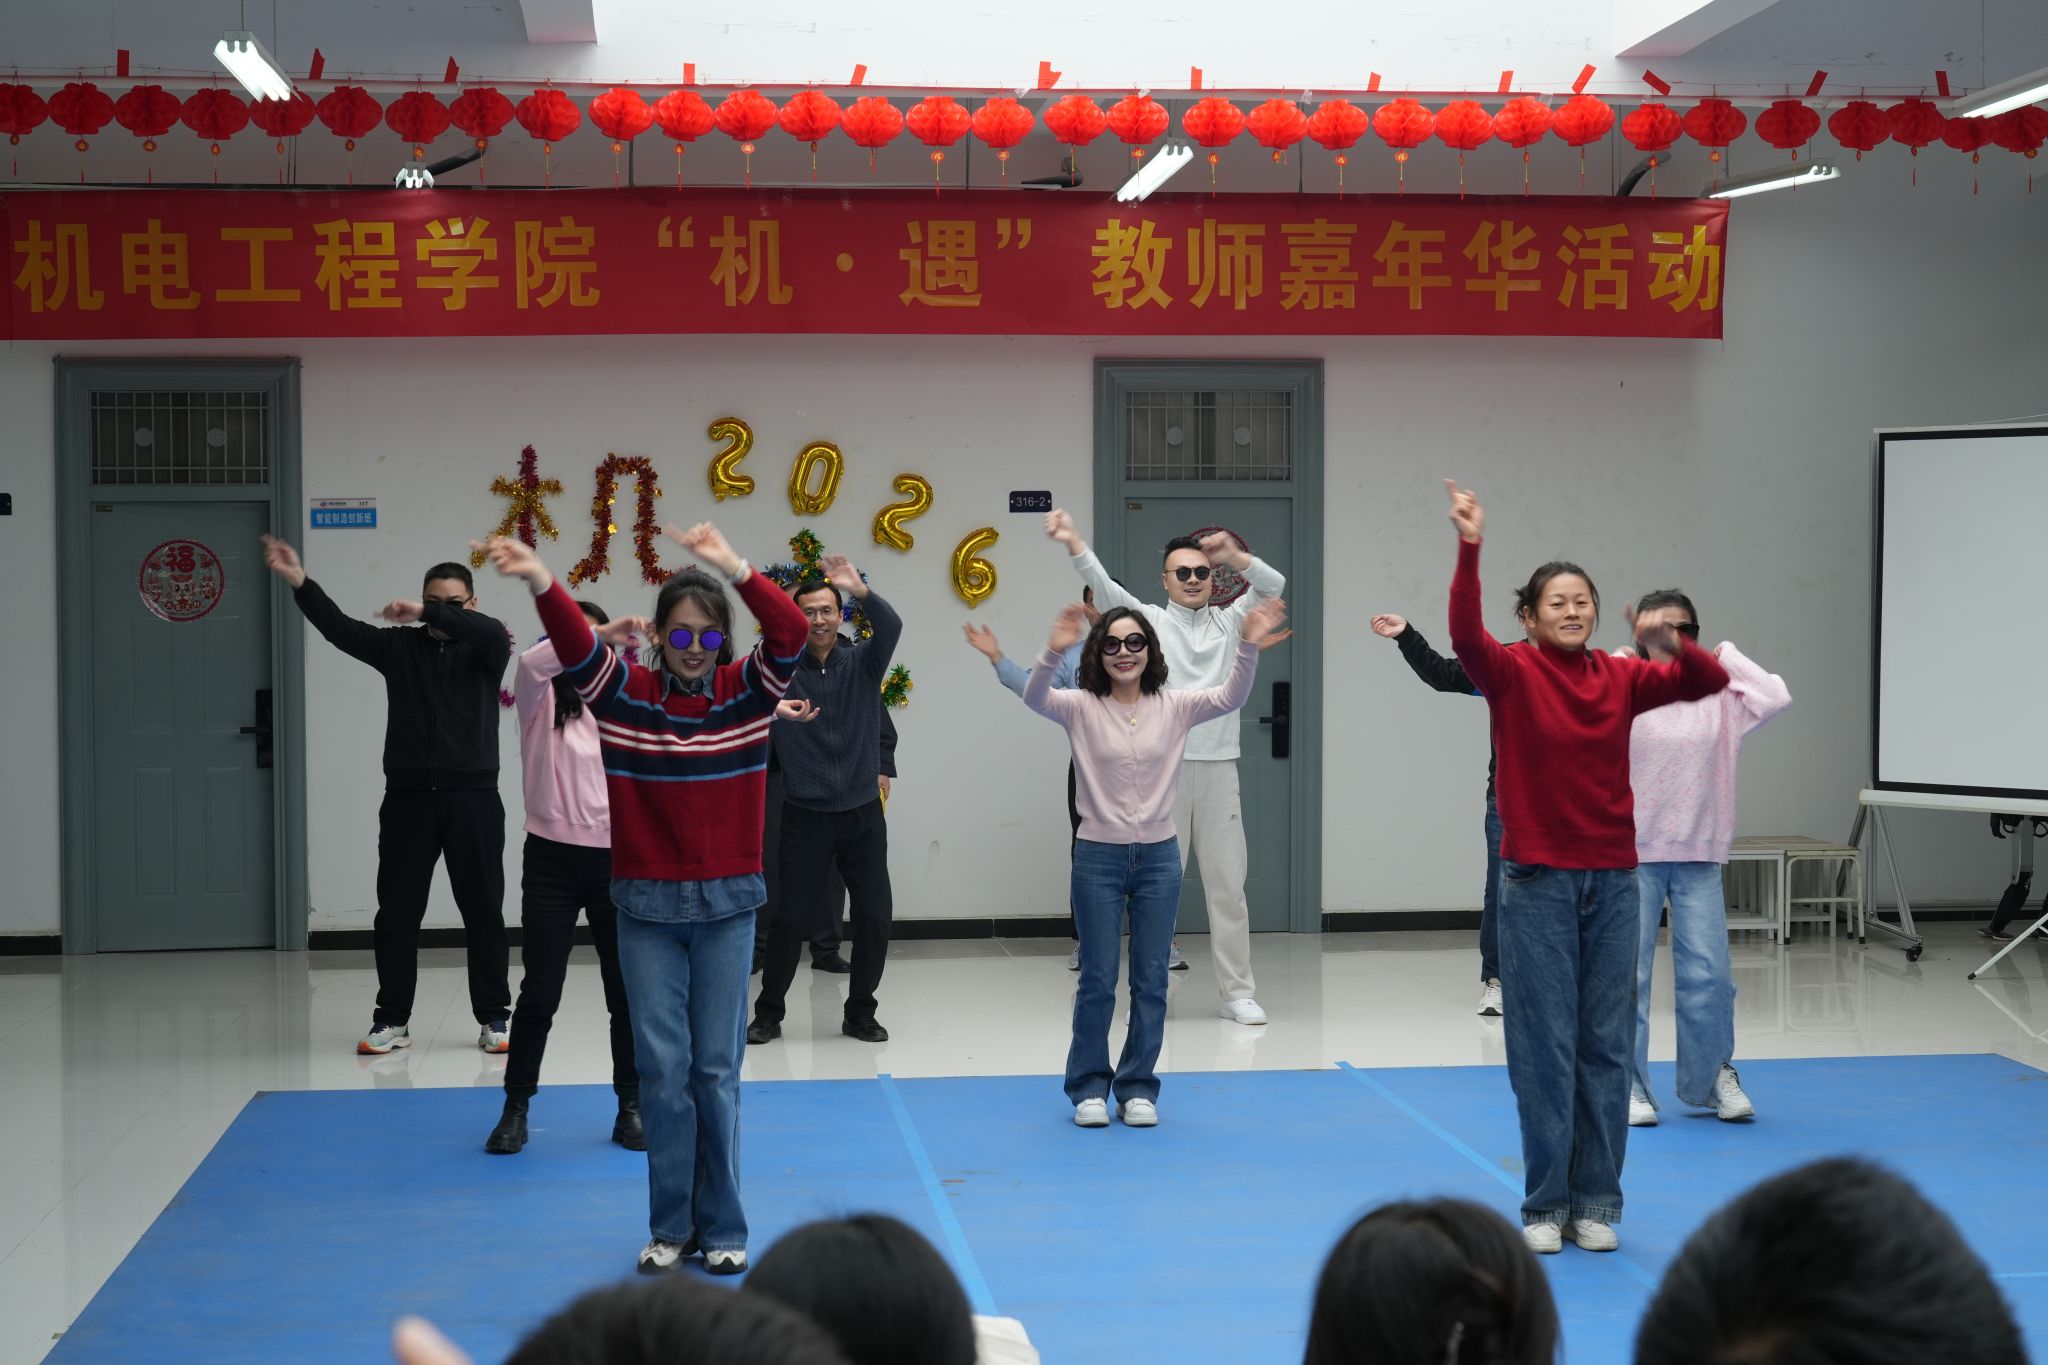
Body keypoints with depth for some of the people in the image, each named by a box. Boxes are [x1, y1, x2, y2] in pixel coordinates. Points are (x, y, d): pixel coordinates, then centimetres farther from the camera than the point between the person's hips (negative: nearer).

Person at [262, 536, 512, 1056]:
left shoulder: (482, 650, 3)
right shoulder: (399, 647, 9)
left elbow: (495, 632, -21)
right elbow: (341, 628, -3)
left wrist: (428, 615, -26)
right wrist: (300, 582, -17)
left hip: (472, 798, -2)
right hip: (408, 799, 2)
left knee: (483, 911, 3)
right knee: (396, 913, 5)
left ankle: (494, 1019, 12)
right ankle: (393, 1019, 15)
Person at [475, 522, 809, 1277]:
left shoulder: (745, 691, -2)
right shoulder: (626, 692, -3)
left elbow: (792, 634, -20)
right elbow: (575, 644, -21)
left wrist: (735, 568, -37)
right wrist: (543, 583, -42)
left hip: (726, 903, 0)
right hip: (645, 904, 0)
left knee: (717, 1069, 6)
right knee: (661, 1066, 4)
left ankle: (723, 1227, 16)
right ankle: (670, 1226, 16)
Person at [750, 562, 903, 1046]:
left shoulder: (862, 662, 0)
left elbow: (891, 626, -19)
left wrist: (861, 591, -39)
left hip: (862, 813, 2)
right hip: (806, 815, -2)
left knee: (875, 918, 4)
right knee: (790, 919, 1)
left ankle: (860, 1014, 20)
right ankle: (768, 1014, 17)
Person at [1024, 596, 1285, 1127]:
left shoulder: (1174, 707, 0)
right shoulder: (1081, 708, -5)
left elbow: (1231, 697, -13)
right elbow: (1035, 698, -24)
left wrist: (1248, 647, -30)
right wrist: (1054, 652, -44)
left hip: (1158, 857, 2)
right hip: (1098, 857, -2)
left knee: (1151, 980, 7)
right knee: (1097, 979, 5)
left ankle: (1138, 1087, 20)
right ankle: (1089, 1087, 20)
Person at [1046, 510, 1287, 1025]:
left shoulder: (1229, 621, 11)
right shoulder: (1150, 620, 6)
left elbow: (1274, 586, -2)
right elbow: (1104, 587, -9)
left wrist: (1233, 556, -20)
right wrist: (1072, 542, -25)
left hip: (1218, 768, 2)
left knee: (1227, 883, 5)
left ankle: (1238, 993, 11)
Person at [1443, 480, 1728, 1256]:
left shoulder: (1622, 679, 5)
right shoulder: (1511, 674, -5)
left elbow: (1710, 682, -4)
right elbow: (1466, 638, -25)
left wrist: (1672, 645, -24)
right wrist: (1469, 551, -37)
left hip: (1612, 879, 3)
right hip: (1536, 880, -3)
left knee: (1606, 1045, 7)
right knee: (1543, 1045, 0)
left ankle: (1597, 1204, 17)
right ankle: (1545, 1206, 10)